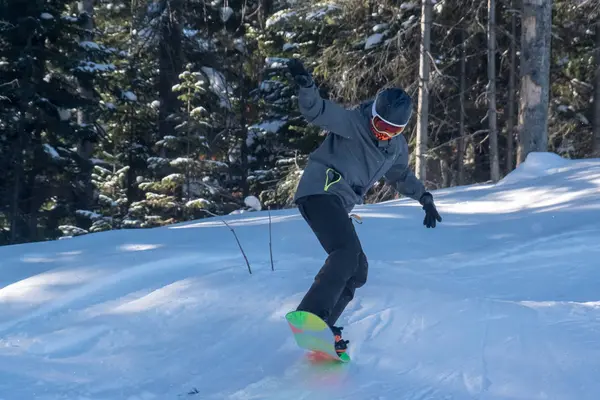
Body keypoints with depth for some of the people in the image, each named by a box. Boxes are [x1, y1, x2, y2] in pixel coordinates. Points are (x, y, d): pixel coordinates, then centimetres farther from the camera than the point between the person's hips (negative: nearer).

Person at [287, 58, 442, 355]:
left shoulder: (397, 147, 15)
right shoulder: (352, 122, -9)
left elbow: (401, 175, 35)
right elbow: (317, 111, -21)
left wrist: (425, 199, 34)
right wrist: (305, 86, -41)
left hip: (337, 204, 9)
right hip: (320, 191, -9)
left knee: (357, 269, 6)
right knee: (348, 252, -28)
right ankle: (311, 315, -37)